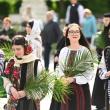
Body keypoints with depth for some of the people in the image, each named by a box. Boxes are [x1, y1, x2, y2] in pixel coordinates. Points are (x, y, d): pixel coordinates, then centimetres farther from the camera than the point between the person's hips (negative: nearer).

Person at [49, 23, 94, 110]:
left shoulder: (85, 51, -9)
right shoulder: (64, 51, 4)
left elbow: (89, 72, -10)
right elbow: (59, 68, 10)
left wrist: (73, 79, -17)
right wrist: (62, 77, -10)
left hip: (80, 88, -4)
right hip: (64, 87, 4)